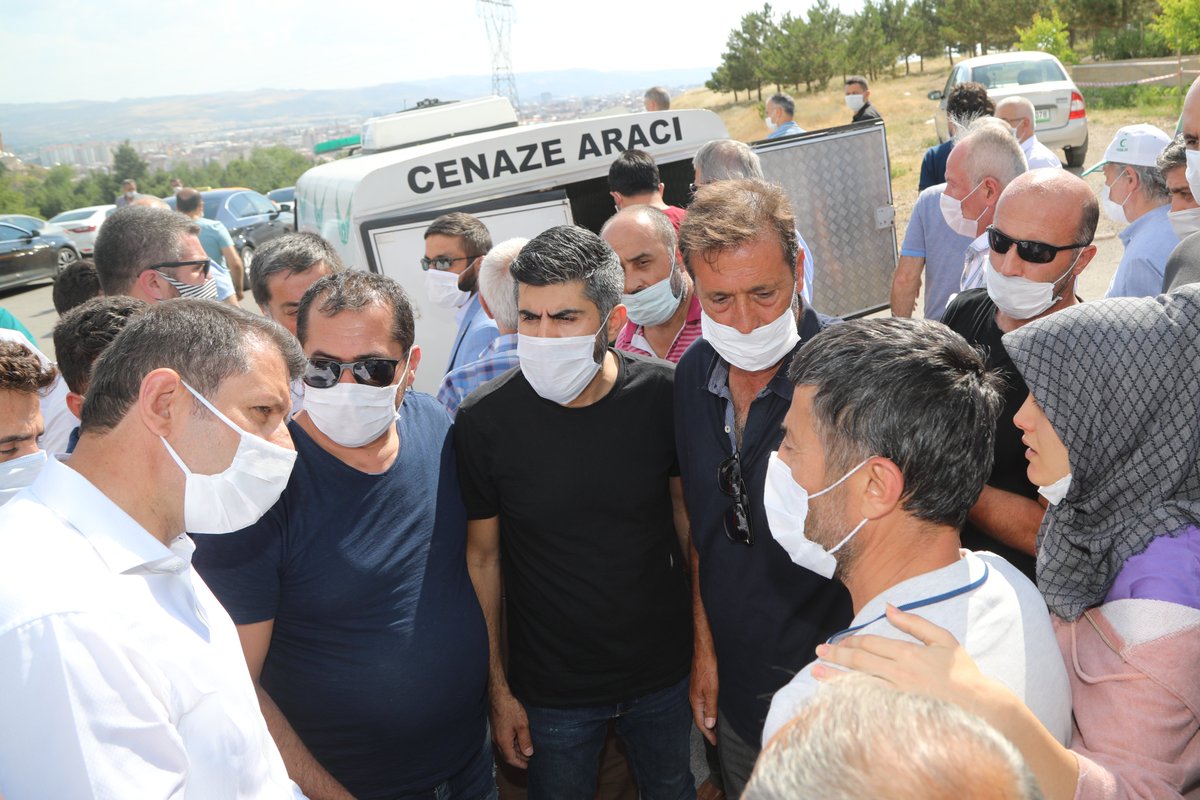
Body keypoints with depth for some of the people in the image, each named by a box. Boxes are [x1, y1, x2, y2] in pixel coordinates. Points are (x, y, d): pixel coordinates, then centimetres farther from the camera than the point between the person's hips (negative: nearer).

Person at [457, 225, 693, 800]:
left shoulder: (663, 396, -14)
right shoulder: (484, 421, -18)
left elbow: (686, 514, 0)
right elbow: (482, 557, -8)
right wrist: (498, 689, -4)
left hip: (665, 672, 2)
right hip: (551, 690, -1)